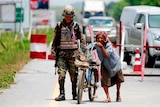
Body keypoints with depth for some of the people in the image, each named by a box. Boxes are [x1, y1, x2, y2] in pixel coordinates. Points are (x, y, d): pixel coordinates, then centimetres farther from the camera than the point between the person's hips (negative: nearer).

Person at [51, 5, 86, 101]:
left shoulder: (76, 26, 5)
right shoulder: (59, 25, 7)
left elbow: (81, 38, 11)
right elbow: (55, 39, 16)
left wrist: (84, 49, 3)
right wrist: (53, 49, 11)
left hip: (73, 52, 0)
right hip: (62, 52, 0)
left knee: (74, 74, 3)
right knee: (61, 74, -9)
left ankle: (75, 94, 12)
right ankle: (62, 94, -7)